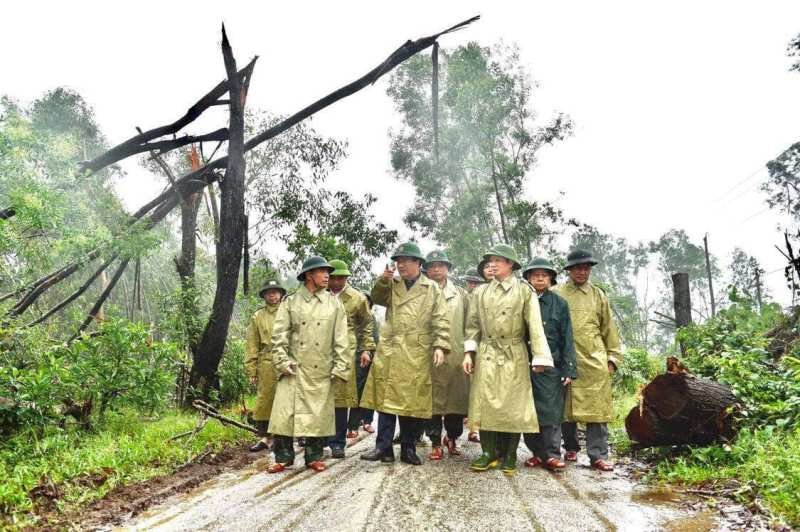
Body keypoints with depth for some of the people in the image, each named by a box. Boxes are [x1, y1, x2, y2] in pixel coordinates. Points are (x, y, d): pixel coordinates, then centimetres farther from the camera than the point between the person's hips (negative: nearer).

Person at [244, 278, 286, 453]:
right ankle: (264, 437, 13)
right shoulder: (257, 317, 11)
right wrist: (251, 370, 4)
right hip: (266, 365, 1)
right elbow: (252, 346, 10)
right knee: (264, 402, 2)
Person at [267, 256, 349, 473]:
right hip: (294, 368, -1)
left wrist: (341, 367, -3)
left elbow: (341, 338, 4)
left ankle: (314, 456, 18)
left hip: (322, 370, 1)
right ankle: (283, 456, 12)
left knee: (318, 414, 5)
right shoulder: (290, 302, 4)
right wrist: (282, 362, -9)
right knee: (286, 412, -2)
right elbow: (279, 335, 1)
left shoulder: (334, 304, 7)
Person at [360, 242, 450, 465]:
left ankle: (408, 449, 17)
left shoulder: (432, 288, 5)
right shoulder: (392, 285, 15)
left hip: (416, 354, -2)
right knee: (386, 398, 2)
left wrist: (440, 346, -10)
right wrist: (383, 280, -11)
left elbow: (441, 321, 1)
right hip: (389, 352, 2)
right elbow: (377, 298, 3)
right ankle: (384, 447, 9)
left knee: (412, 402, 4)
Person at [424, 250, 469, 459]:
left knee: (457, 400, 6)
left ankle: (452, 437, 28)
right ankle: (435, 443, 14)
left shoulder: (461, 294, 13)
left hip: (457, 356, 2)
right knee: (433, 401, 2)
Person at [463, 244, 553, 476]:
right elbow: (473, 325, 10)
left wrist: (539, 357, -11)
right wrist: (468, 352, 1)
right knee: (485, 404, 3)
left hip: (514, 357, -2)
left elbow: (535, 326, -5)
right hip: (486, 356, 3)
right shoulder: (481, 292, 9)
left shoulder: (524, 291, 0)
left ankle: (509, 456, 15)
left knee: (513, 406, 2)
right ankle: (489, 453, 14)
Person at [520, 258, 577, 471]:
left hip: (552, 366, -1)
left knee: (551, 411, -1)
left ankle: (552, 454, 8)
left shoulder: (559, 304, 6)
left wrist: (569, 370, -3)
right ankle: (537, 452, 17)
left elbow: (567, 339, 4)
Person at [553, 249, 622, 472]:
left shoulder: (598, 295, 13)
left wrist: (613, 357, 9)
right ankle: (571, 447, 23)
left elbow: (609, 329, 15)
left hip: (594, 360, 1)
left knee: (597, 408, -3)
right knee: (566, 407, 7)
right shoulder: (556, 294, 7)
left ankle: (598, 455, 3)